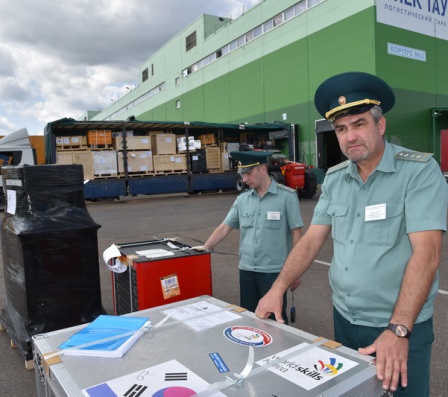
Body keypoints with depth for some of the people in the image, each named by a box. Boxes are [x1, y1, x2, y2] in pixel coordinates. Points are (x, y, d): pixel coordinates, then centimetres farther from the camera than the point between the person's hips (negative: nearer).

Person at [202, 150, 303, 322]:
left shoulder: (287, 196, -9)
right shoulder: (242, 199, 4)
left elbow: (296, 233, -7)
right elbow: (224, 228, 7)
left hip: (274, 271, -4)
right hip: (246, 270, 5)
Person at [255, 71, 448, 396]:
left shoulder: (420, 171, -14)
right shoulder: (334, 179, 2)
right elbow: (312, 239, 2)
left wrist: (398, 330, -27)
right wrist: (278, 288, -8)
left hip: (401, 327, -5)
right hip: (344, 320, 5)